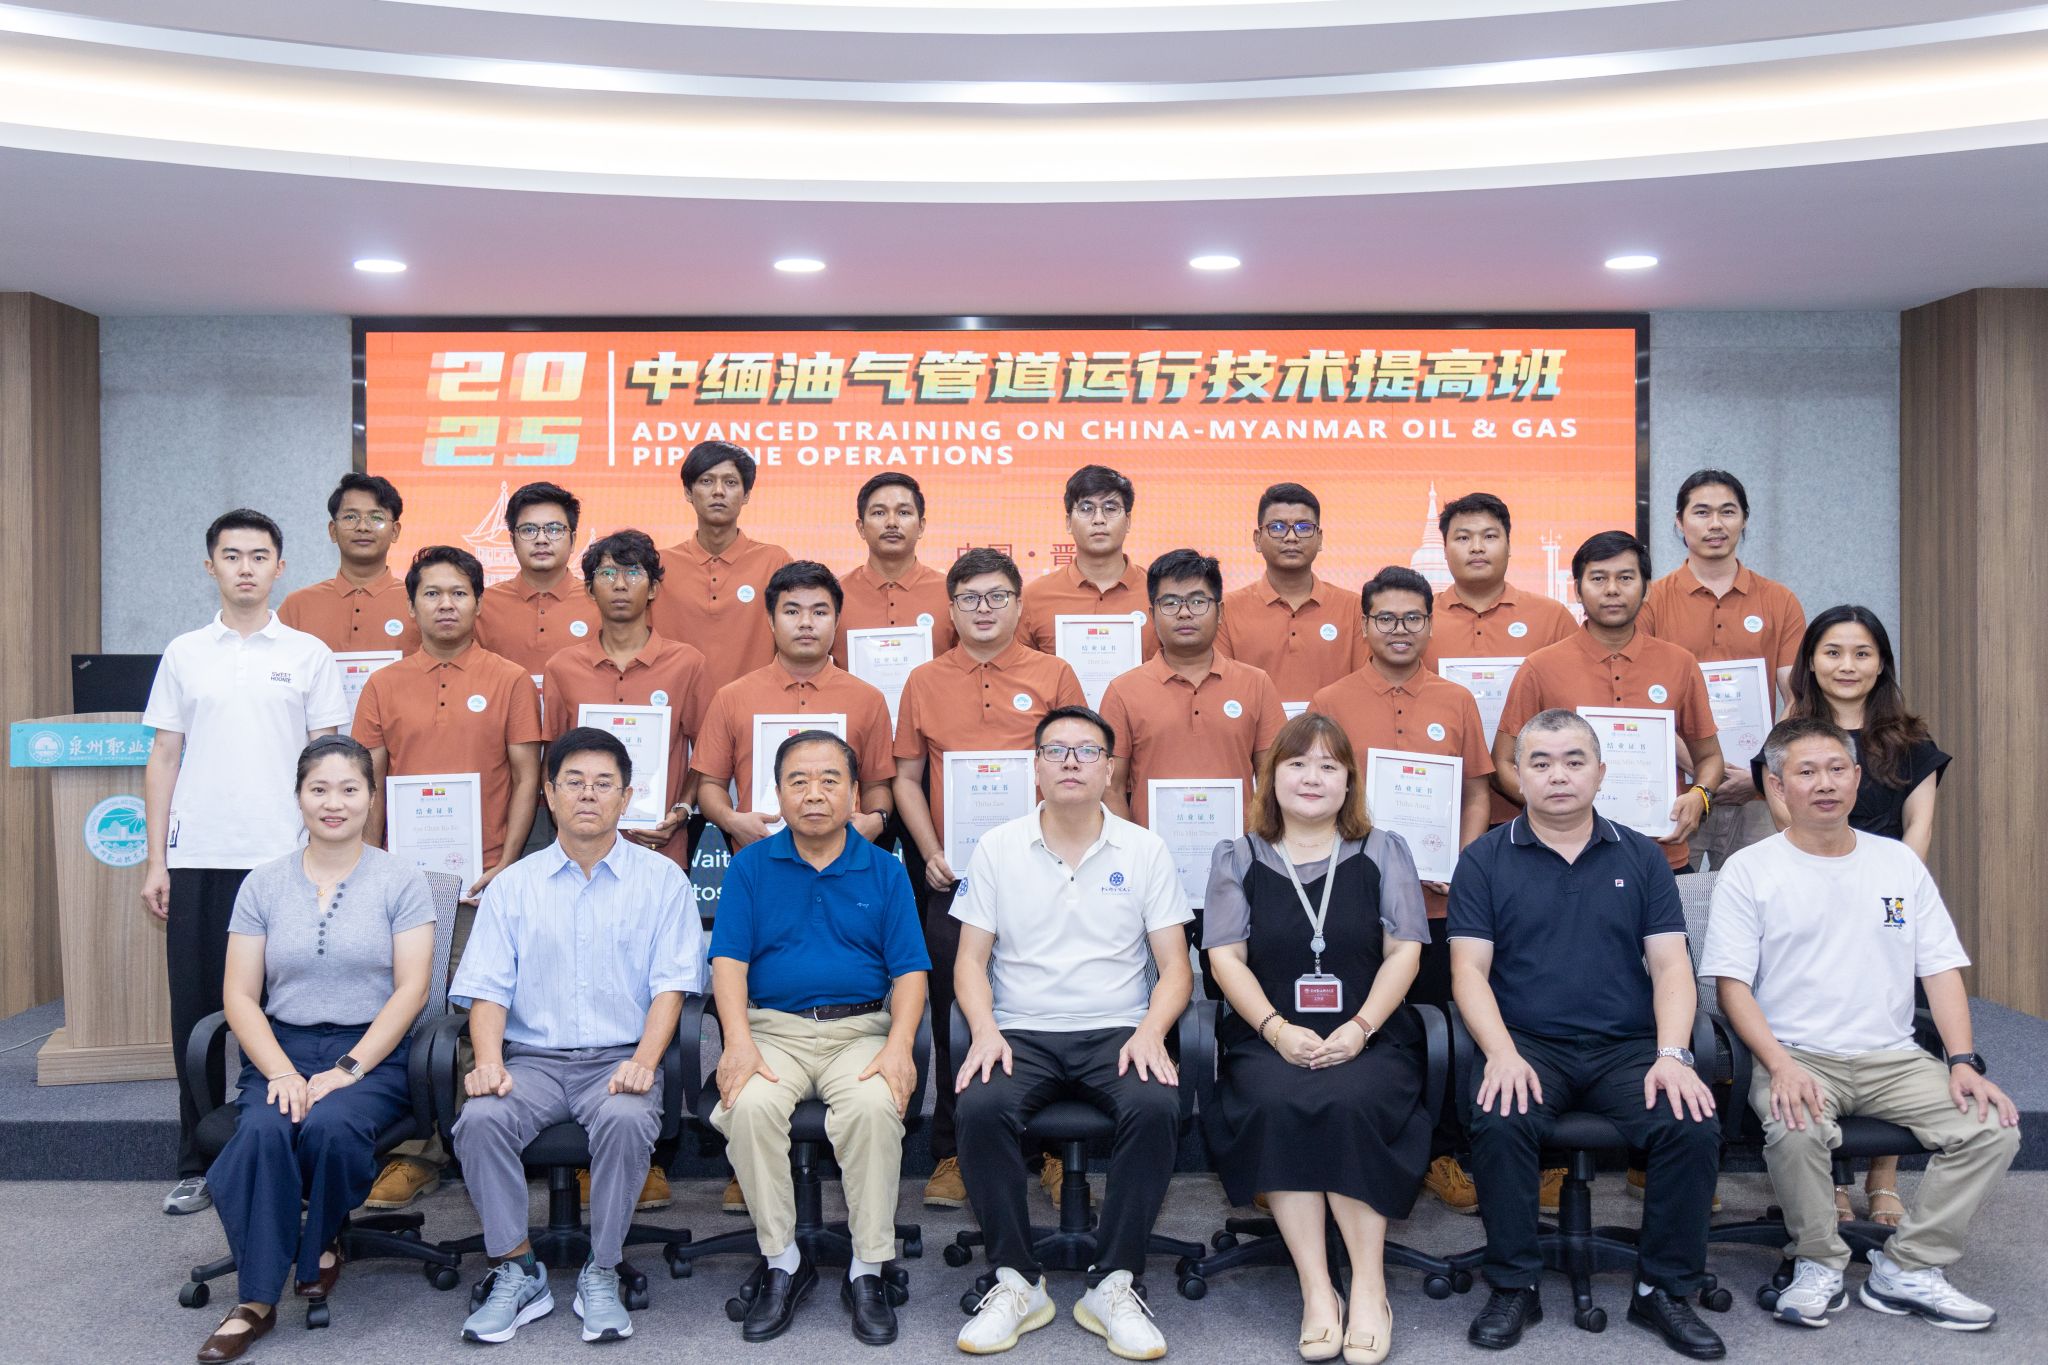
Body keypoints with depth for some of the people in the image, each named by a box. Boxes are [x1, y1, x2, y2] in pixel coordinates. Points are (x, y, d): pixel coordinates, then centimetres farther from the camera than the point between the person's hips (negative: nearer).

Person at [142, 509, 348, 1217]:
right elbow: (164, 758, 10)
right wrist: (156, 860, 4)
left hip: (283, 859, -2)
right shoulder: (184, 654, 10)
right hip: (197, 860, 2)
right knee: (195, 1012, 6)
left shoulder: (309, 655, 5)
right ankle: (197, 1165, 17)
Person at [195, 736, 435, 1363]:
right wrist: (282, 1073, -11)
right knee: (263, 1132, -29)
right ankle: (255, 1301, -18)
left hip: (373, 1055, -2)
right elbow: (240, 996, 5)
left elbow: (410, 990, -4)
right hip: (283, 1049, 2)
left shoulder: (401, 882, 3)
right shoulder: (264, 884, 10)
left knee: (331, 1125, -32)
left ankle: (322, 1243, 0)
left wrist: (348, 1069, -15)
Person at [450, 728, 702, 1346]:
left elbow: (671, 983, -1)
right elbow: (488, 990, 6)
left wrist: (643, 1061, -17)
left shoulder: (661, 880, 7)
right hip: (532, 1058, 2)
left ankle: (602, 1275, -14)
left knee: (626, 1120, -33)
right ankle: (516, 1272, -10)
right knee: (481, 1119, -28)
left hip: (620, 1058, -2)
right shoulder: (513, 885, 13)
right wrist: (488, 1062, -13)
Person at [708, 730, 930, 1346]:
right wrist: (738, 1040, -16)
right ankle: (782, 1263, -10)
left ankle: (868, 1272, -15)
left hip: (861, 1029, 0)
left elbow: (910, 971, 3)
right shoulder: (750, 867, 9)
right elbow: (729, 961, 1)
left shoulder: (885, 871, 9)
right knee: (749, 1105, -30)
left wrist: (900, 1045, -14)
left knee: (874, 1104, -32)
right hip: (773, 1027, 1)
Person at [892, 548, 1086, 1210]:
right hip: (953, 875, 1)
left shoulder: (1054, 676, 5)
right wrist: (932, 853, -2)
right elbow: (907, 778, 11)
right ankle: (953, 1155, 16)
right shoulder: (924, 682, 10)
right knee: (954, 1013, 6)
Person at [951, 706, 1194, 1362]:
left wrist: (1150, 1032, -14)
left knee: (1156, 1107, -31)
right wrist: (985, 1029, -12)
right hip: (1022, 1034, 0)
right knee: (981, 1107, -31)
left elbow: (1174, 965, 5)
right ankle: (1017, 1283, -13)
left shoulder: (1144, 849, 7)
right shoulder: (997, 848, 8)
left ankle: (1112, 1284, -15)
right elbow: (971, 959, 7)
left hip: (1117, 1032, 0)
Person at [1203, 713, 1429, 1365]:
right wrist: (1278, 1029, -12)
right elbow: (1226, 956, 4)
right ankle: (1315, 1290, -25)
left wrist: (1359, 1029, -10)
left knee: (1349, 1103, -32)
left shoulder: (1383, 852, 12)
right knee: (1276, 1105, -32)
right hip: (1269, 1038, 0)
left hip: (1368, 1037, 0)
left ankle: (1369, 1284, -20)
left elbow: (1403, 951, 5)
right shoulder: (1236, 858, 12)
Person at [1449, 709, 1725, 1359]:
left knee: (1694, 1127, -24)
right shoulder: (1485, 861, 6)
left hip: (1627, 1047, 2)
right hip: (1528, 1045, -2)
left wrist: (1672, 1055, -11)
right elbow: (1469, 969, -1)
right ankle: (1513, 1287, -9)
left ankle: (1664, 1289, -3)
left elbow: (1671, 965, 5)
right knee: (1500, 1124, -31)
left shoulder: (1640, 858, 12)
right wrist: (1502, 1054, -17)